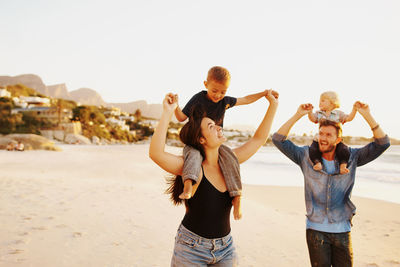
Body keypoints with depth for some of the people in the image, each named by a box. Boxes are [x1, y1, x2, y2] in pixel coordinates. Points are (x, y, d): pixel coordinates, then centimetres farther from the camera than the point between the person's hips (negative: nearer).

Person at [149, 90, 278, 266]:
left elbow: (258, 139, 10)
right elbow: (155, 153, -35)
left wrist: (273, 105, 7)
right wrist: (167, 113, -35)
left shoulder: (229, 161, -1)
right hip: (192, 249, -5)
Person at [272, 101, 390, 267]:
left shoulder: (351, 157, 0)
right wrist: (297, 115, -14)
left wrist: (367, 116, -16)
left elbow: (382, 144, -6)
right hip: (316, 229, -1)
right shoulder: (307, 156, -2)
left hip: (342, 230, 1)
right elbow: (278, 140, -8)